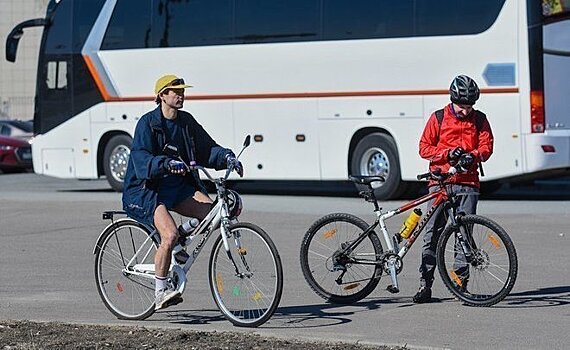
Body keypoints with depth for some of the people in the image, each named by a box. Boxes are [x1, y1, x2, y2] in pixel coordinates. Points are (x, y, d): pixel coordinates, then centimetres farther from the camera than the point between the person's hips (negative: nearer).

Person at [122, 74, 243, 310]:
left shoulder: (186, 122, 9)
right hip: (146, 189, -6)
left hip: (177, 185, 6)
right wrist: (167, 164, -39)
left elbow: (207, 149, 9)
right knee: (170, 235, -28)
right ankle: (160, 292, -14)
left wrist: (227, 157, -11)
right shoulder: (148, 123, -10)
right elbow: (141, 159, -22)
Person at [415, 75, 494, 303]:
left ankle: (461, 282, 6)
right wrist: (447, 154, -12)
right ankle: (425, 284, -2)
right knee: (432, 234, -4)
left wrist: (472, 156, -17)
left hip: (468, 183, 1)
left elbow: (487, 147, 5)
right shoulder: (438, 118, 5)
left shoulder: (479, 120, 9)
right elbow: (424, 148, 4)